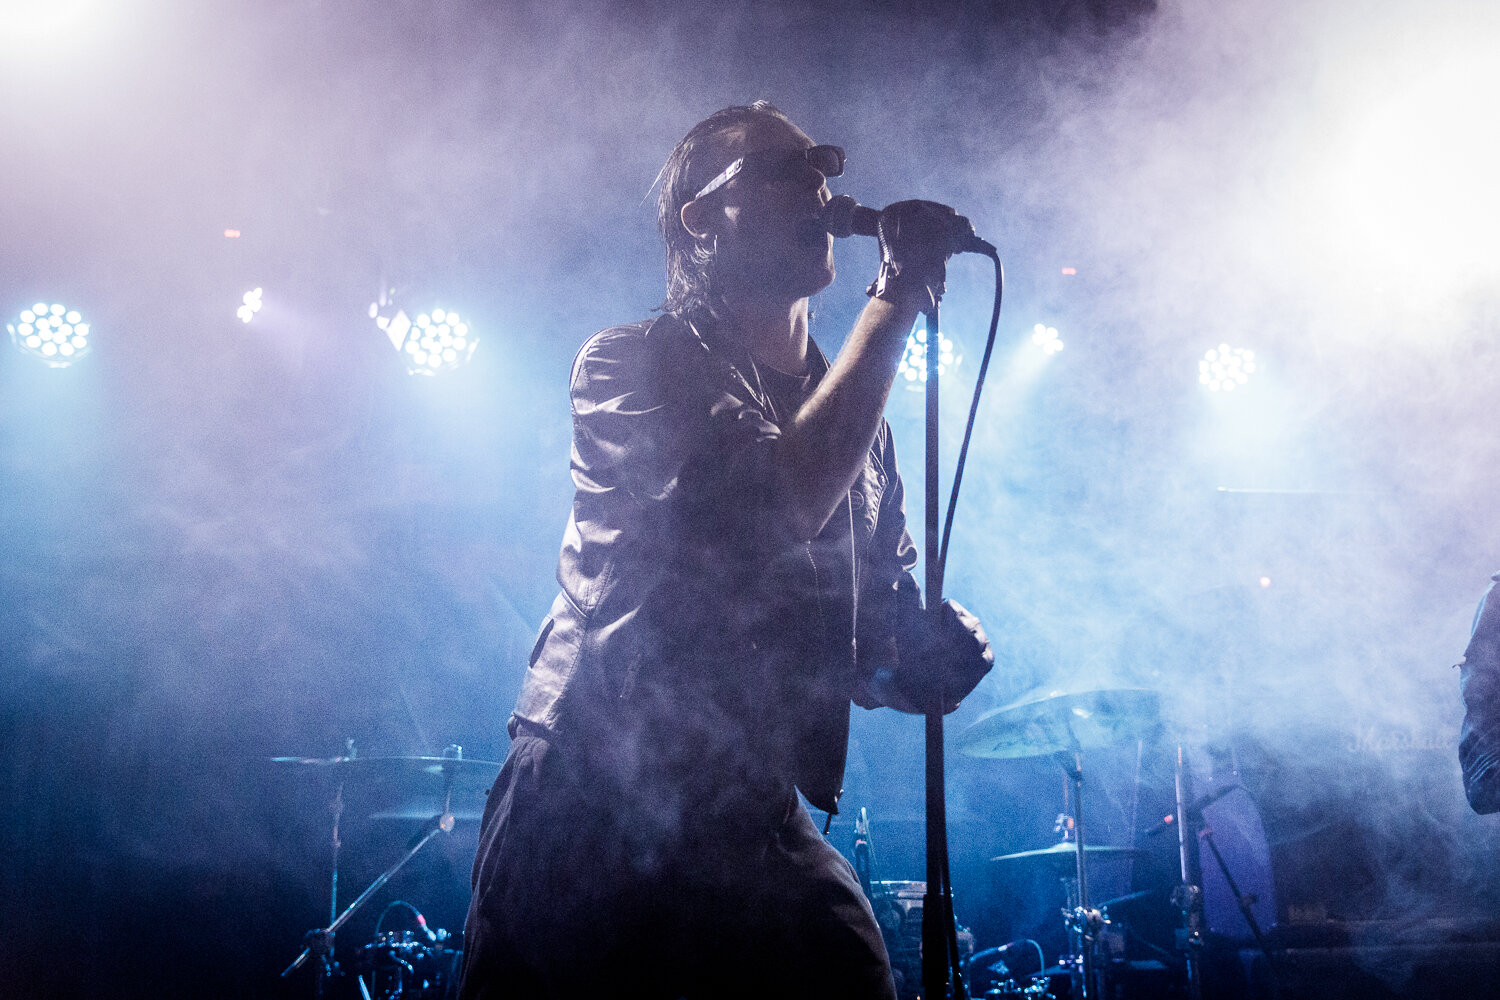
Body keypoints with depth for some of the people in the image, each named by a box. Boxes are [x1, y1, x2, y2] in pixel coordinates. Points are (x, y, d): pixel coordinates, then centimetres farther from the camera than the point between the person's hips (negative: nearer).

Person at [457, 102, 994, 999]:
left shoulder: (857, 416, 16)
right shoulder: (630, 363, -3)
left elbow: (877, 635, 20)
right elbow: (776, 503, -21)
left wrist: (928, 654, -5)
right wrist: (897, 301, -14)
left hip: (757, 824, 5)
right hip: (595, 804, -4)